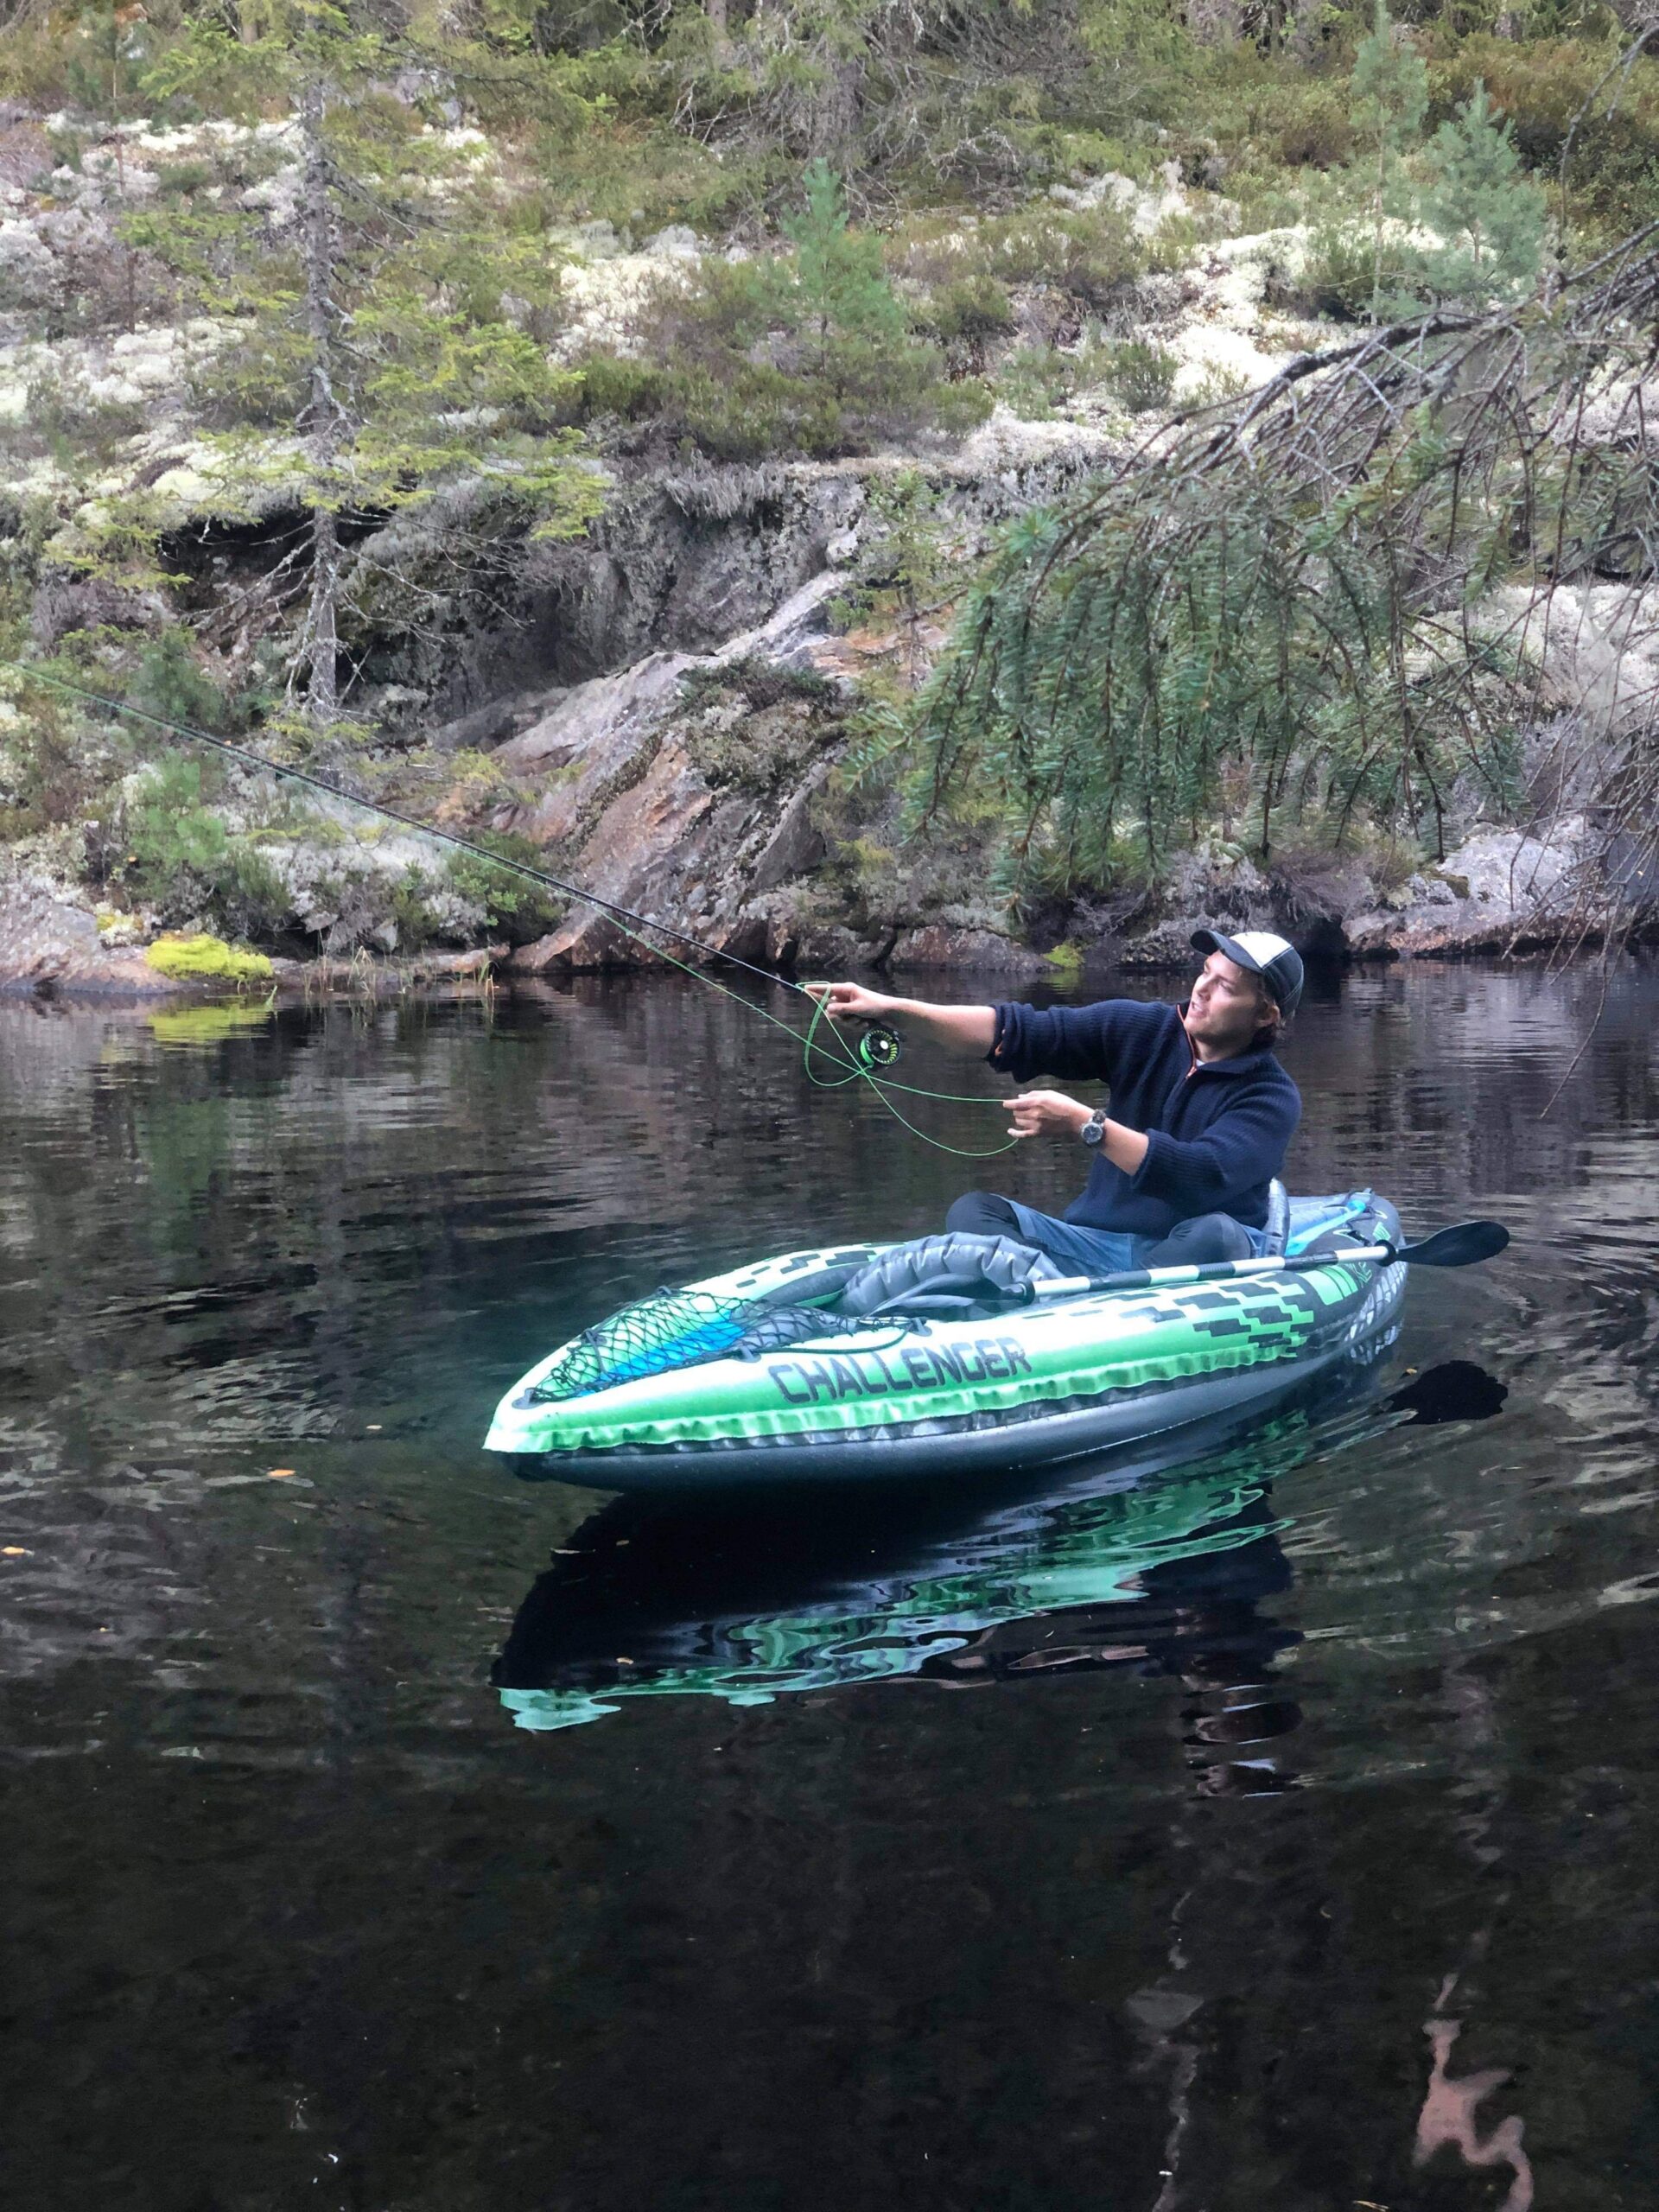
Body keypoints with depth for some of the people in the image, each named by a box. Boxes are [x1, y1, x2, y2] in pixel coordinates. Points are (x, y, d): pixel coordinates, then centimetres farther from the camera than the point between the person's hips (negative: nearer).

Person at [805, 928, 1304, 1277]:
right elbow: (1019, 1032, -6)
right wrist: (893, 1008, -16)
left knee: (1216, 1234, -36)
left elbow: (1203, 1176, -26)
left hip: (1186, 1257, -4)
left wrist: (1086, 1125, -30)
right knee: (974, 1212, -15)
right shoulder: (1141, 1029, 3)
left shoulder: (1272, 1098, -8)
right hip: (1097, 1242, 4)